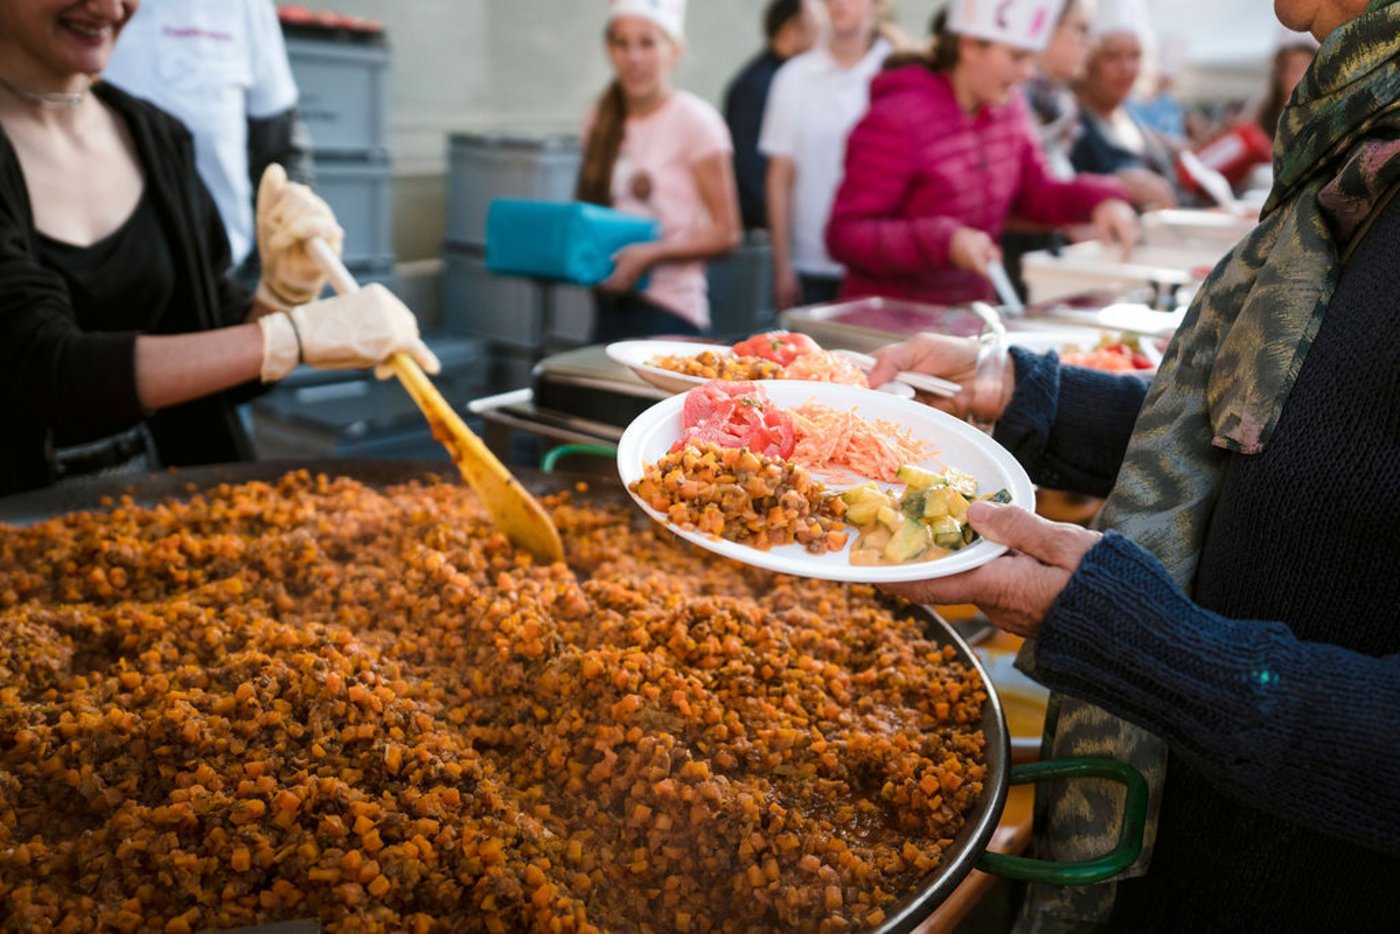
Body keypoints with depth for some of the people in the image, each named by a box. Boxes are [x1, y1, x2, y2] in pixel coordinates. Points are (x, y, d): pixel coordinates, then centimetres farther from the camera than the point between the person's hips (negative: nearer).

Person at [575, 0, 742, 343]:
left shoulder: (693, 120, -7)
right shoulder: (600, 122, 11)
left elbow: (725, 233, -8)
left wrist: (650, 254, -19)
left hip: (668, 309, -5)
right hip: (609, 305, 6)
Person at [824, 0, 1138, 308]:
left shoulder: (1006, 106, 7)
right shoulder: (894, 121, -16)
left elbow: (1037, 194, 16)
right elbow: (844, 235, -19)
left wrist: (1100, 198, -3)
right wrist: (945, 241, -29)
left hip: (971, 311, 7)